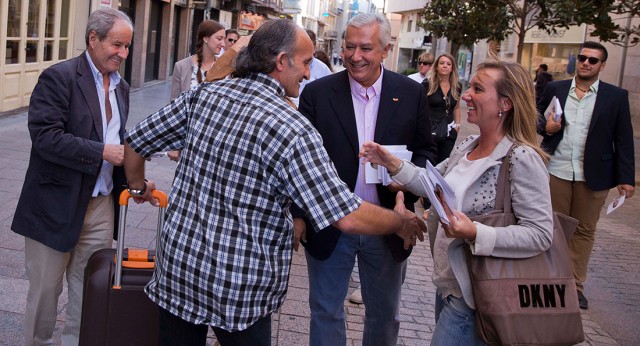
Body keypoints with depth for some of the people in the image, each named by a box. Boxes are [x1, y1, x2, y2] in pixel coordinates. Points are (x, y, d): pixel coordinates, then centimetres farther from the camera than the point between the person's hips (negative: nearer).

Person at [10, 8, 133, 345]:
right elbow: (45, 136, -21)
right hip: (57, 203, -6)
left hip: (101, 205, 6)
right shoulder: (58, 77, -12)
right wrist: (102, 152, -24)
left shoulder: (121, 87, 11)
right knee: (45, 288, 8)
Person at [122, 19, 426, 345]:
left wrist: (138, 187, 27)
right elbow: (348, 218, -19)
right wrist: (401, 221, -1)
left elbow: (134, 142, 8)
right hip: (241, 287, -4)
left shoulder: (203, 96, -2)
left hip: (178, 263, 5)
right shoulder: (293, 130, -17)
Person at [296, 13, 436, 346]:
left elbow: (425, 150, 6)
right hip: (329, 226, -1)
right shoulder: (317, 92, -5)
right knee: (326, 312, 12)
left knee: (384, 314, 18)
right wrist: (299, 216, -8)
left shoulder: (411, 93, -2)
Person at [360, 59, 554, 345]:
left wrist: (475, 234, -33)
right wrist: (392, 164, 0)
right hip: (447, 283, 8)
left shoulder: (522, 159, -21)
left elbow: (540, 234, -24)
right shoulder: (465, 147, 4)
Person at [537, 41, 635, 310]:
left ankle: (575, 285, 19)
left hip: (593, 176, -1)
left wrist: (626, 178, -5)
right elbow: (538, 117, 14)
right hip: (556, 171, 1)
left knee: (584, 230, 8)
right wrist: (545, 126, -10)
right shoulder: (555, 89, 4)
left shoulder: (616, 96, -1)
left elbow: (623, 140, -1)